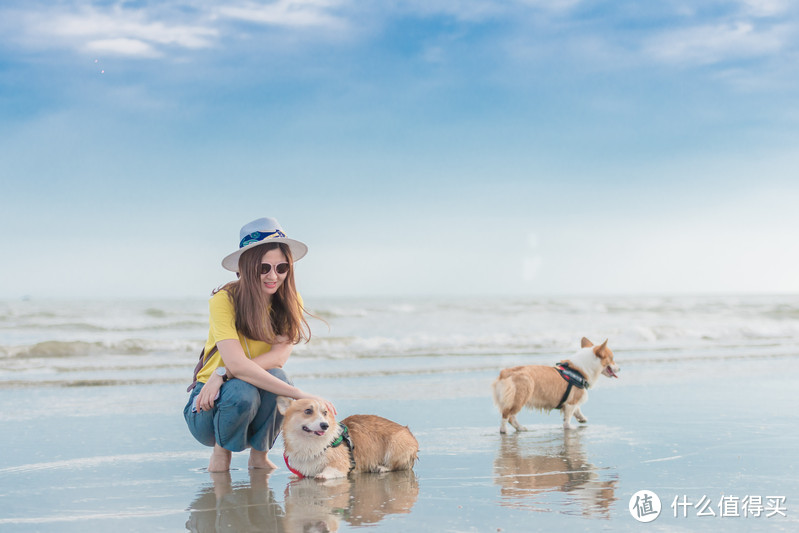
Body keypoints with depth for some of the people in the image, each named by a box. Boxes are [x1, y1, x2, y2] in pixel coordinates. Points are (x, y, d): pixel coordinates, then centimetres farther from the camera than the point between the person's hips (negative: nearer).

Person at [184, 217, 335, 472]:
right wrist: (300, 394, -38)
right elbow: (237, 364, -31)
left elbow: (279, 357, -19)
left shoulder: (290, 302, -6)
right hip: (210, 409, -3)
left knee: (276, 377, -30)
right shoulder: (224, 300, -19)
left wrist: (223, 373, -32)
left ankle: (259, 454, -6)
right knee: (243, 393, -36)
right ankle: (220, 452, -5)